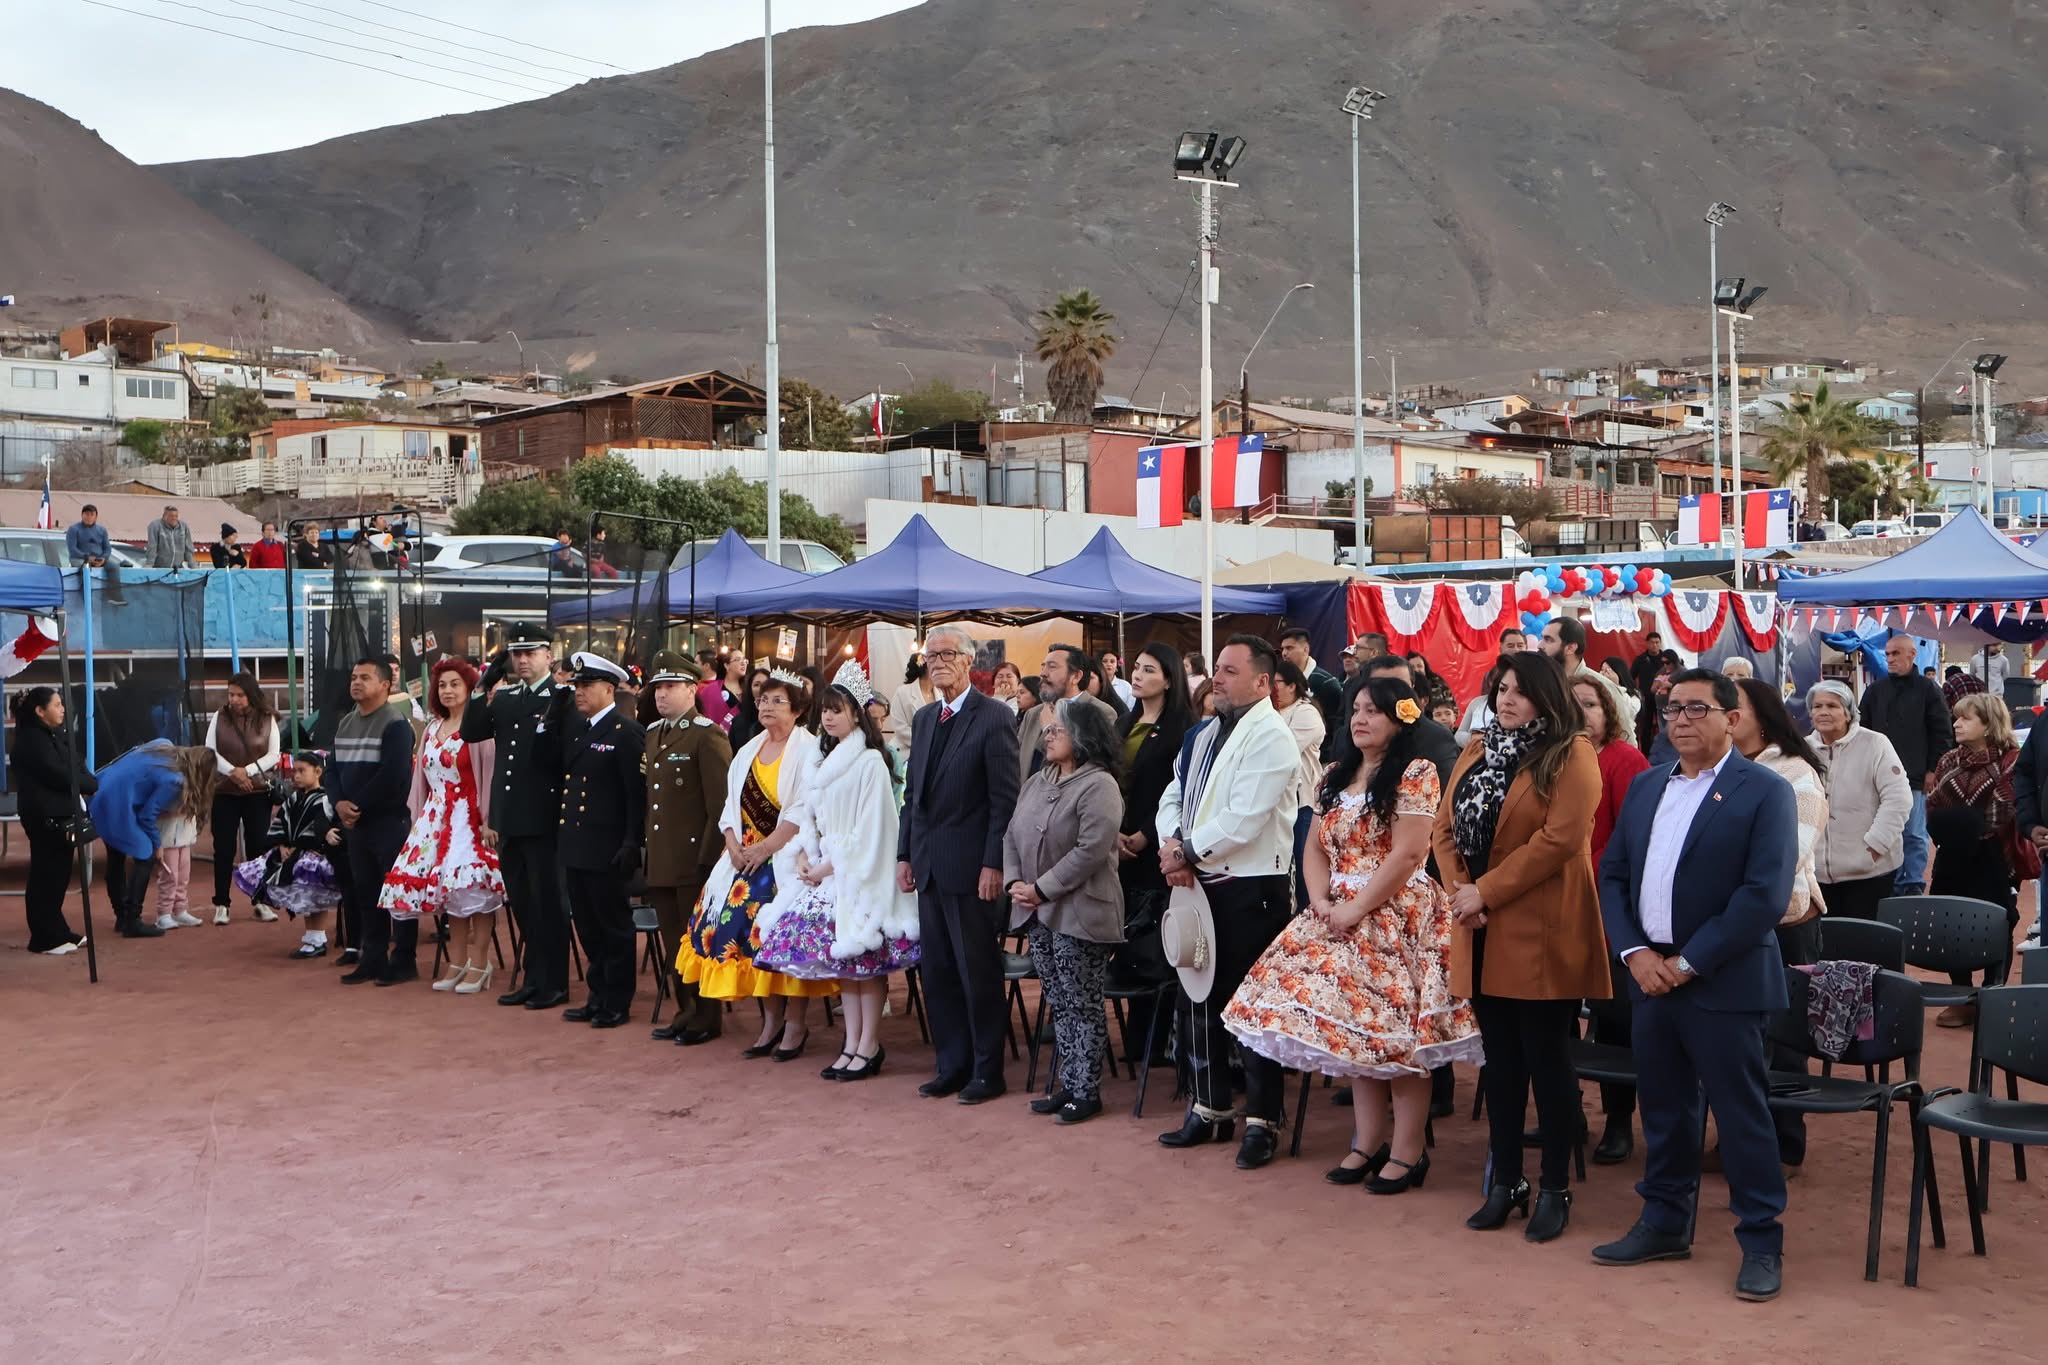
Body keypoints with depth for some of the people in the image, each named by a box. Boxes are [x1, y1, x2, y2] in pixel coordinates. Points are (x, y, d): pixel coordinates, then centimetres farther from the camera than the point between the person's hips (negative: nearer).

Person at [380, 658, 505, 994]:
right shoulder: (432, 729, 16)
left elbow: (489, 775, -13)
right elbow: (422, 776, 19)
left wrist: (488, 820, -19)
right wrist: (418, 816, 13)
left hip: (469, 817, -7)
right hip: (437, 818, 7)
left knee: (472, 887, -11)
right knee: (448, 888, 7)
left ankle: (479, 964, -3)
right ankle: (457, 963, 14)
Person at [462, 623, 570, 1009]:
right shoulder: (503, 697, 14)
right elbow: (469, 733, 7)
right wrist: (484, 686, -1)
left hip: (543, 821, -7)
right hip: (509, 820, 7)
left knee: (548, 904, 1)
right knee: (522, 905, 14)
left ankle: (553, 984, 10)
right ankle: (532, 978, 24)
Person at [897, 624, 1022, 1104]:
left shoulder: (994, 718, -9)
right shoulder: (923, 719, 13)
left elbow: (1005, 798, -12)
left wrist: (993, 864, -16)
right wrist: (905, 853, 11)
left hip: (968, 864, -7)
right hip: (929, 865, 7)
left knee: (978, 971, 2)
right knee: (936, 971, 12)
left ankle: (987, 1071, 13)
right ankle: (953, 1063, 22)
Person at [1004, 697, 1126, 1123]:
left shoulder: (1098, 786, -14)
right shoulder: (1036, 782, 13)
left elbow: (1090, 850, -21)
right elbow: (1011, 835, 13)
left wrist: (1042, 889, -17)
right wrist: (1014, 882, -4)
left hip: (1079, 912, -8)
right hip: (1038, 913, 8)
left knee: (1082, 1006, 0)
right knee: (1059, 1005, 14)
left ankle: (1087, 1091, 9)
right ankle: (1069, 1084, 22)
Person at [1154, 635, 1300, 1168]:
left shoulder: (1270, 737, -13)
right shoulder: (1201, 736, 14)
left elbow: (1244, 818, -21)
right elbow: (1174, 796, 13)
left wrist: (1187, 852, -13)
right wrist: (1172, 845, -7)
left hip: (1251, 889, -8)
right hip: (1198, 885, 9)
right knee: (1198, 998, 15)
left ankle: (1261, 1121, 12)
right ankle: (1208, 1109, 29)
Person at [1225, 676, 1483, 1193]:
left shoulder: (1416, 774, -8)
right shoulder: (1337, 776, 14)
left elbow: (1407, 854, -16)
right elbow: (1317, 847, 12)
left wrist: (1357, 908, -16)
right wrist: (1321, 901, -5)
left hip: (1397, 917, -7)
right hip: (1342, 917, 7)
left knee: (1395, 1030, -5)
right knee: (1354, 1028, 9)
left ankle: (1407, 1152, 4)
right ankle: (1369, 1143, 18)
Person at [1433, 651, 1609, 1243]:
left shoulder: (1571, 755, -7)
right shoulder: (1475, 752, 14)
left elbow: (1559, 839, -17)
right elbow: (1446, 827, 10)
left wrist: (1486, 892, -16)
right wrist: (1459, 891, -7)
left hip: (1541, 934, -6)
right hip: (1482, 935, 6)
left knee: (1547, 1061, 3)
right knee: (1500, 1059, 12)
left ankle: (1555, 1189, 14)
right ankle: (1505, 1181, 22)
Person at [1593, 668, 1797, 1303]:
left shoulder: (1765, 792, -7)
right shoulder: (1645, 788, 12)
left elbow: (1765, 895, -15)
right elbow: (1612, 874, 11)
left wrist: (1688, 963, -15)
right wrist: (1635, 953, -4)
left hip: (1722, 983, -6)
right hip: (1651, 975, 6)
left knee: (1741, 1113, 1)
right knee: (1662, 1108, 15)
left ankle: (1762, 1242, 13)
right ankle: (1665, 1223, 28)